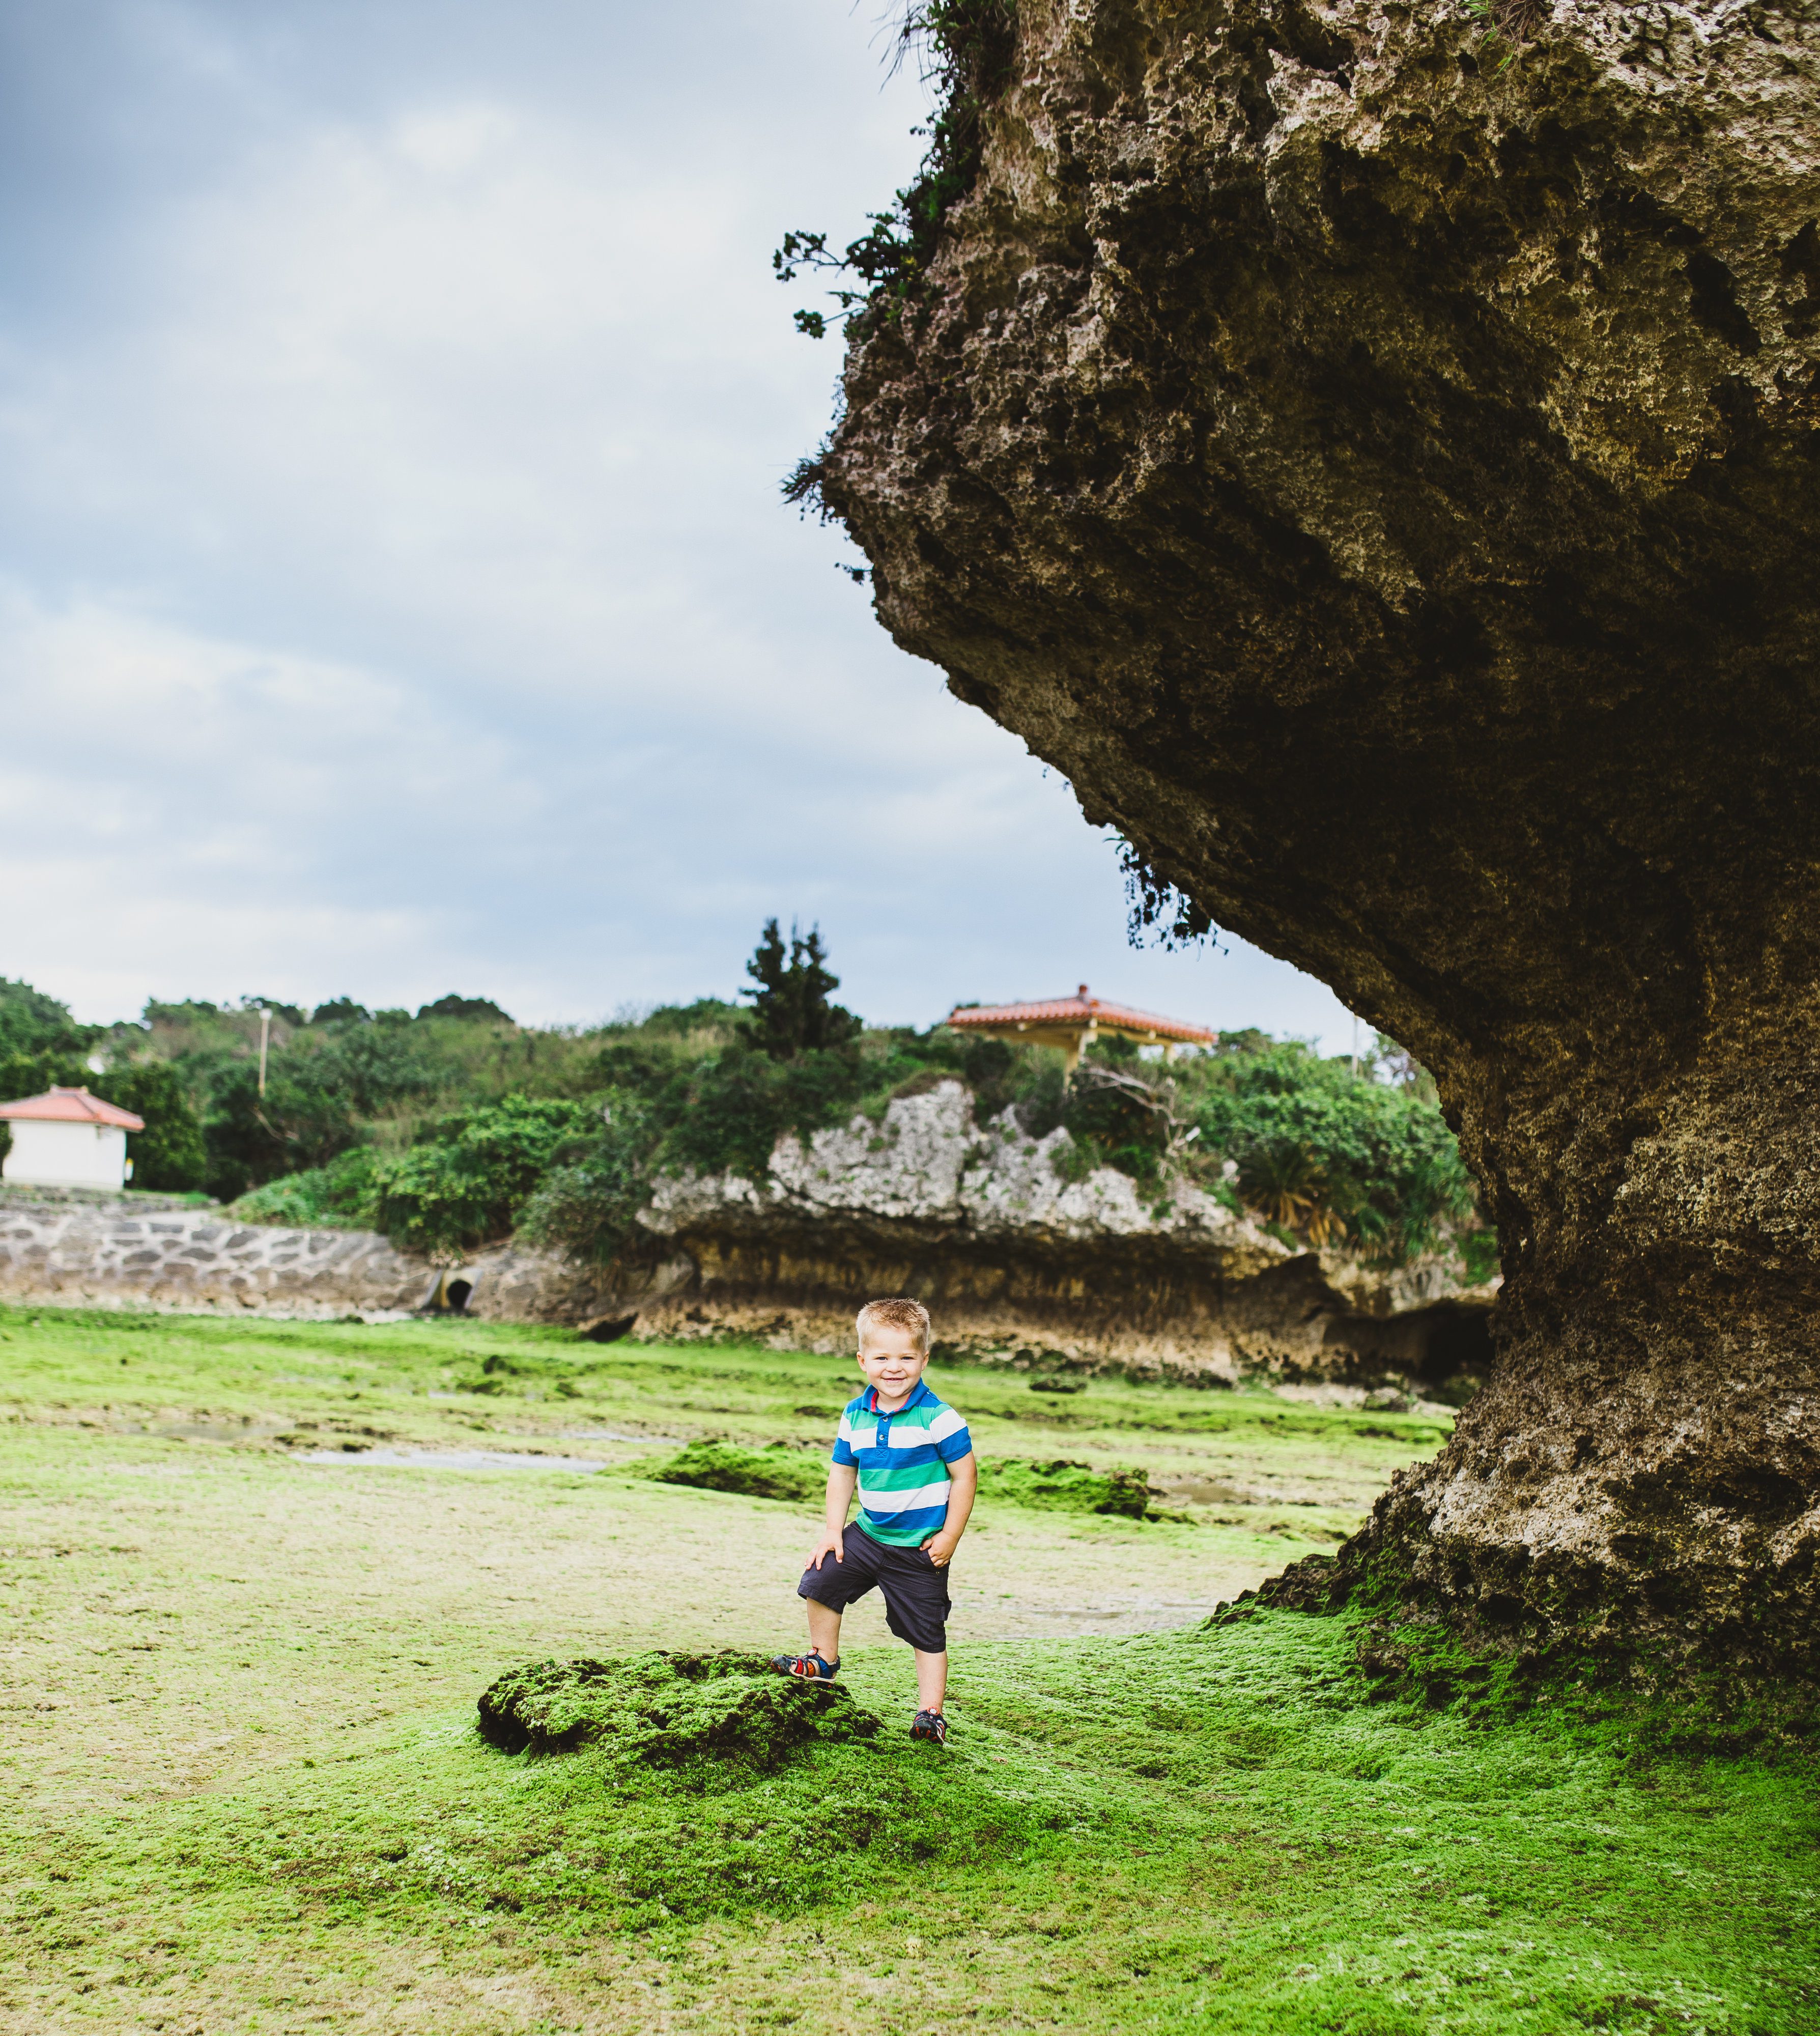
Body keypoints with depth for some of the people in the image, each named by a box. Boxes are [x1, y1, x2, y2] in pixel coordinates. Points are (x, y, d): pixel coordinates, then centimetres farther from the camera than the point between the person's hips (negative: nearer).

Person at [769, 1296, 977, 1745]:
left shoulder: (938, 1418, -19)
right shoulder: (855, 1416, -2)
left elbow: (965, 1476, -14)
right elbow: (842, 1473, 9)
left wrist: (950, 1537, -14)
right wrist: (833, 1530, 4)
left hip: (921, 1548, -5)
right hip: (867, 1535, 6)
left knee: (927, 1633, 2)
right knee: (821, 1582, 12)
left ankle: (931, 1713, 13)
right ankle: (823, 1662, 34)